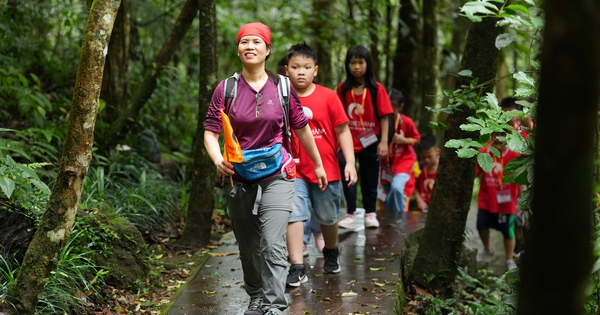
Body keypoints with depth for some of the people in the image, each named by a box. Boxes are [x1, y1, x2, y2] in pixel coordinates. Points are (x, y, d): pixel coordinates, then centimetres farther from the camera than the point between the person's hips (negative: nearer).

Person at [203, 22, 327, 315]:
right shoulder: (226, 89, -1)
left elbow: (302, 128, 11)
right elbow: (210, 132, -4)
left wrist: (318, 165, 19)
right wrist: (219, 160, -24)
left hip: (276, 176, -1)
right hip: (239, 178, 2)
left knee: (272, 246, -15)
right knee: (248, 247, 14)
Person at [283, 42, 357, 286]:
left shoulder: (328, 97, -7)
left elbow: (342, 131, -3)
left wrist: (350, 162, -9)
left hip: (326, 170, 0)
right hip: (294, 171, 0)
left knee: (328, 218, 16)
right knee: (293, 215, -12)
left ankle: (331, 253, 43)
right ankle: (297, 268, -8)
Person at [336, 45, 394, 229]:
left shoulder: (376, 89, -5)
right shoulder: (343, 89, -1)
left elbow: (384, 117, -6)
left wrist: (384, 141, -12)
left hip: (370, 143, 0)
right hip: (348, 142, 1)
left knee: (370, 179, 11)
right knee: (347, 177, -4)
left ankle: (370, 214, 24)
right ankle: (350, 214, 7)